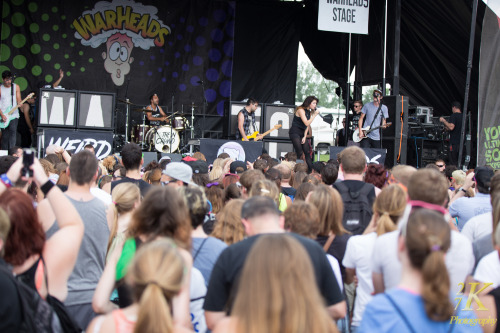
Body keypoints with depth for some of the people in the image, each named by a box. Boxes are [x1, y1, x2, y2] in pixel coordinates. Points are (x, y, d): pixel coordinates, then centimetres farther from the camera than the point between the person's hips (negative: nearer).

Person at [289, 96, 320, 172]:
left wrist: (305, 137, 3)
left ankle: (311, 170, 2)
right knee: (300, 153, -13)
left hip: (302, 133, 8)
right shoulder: (301, 110, -14)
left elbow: (307, 126, 12)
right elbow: (306, 123, -23)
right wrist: (315, 115, -20)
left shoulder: (309, 112, 12)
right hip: (295, 132, -8)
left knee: (307, 152, 2)